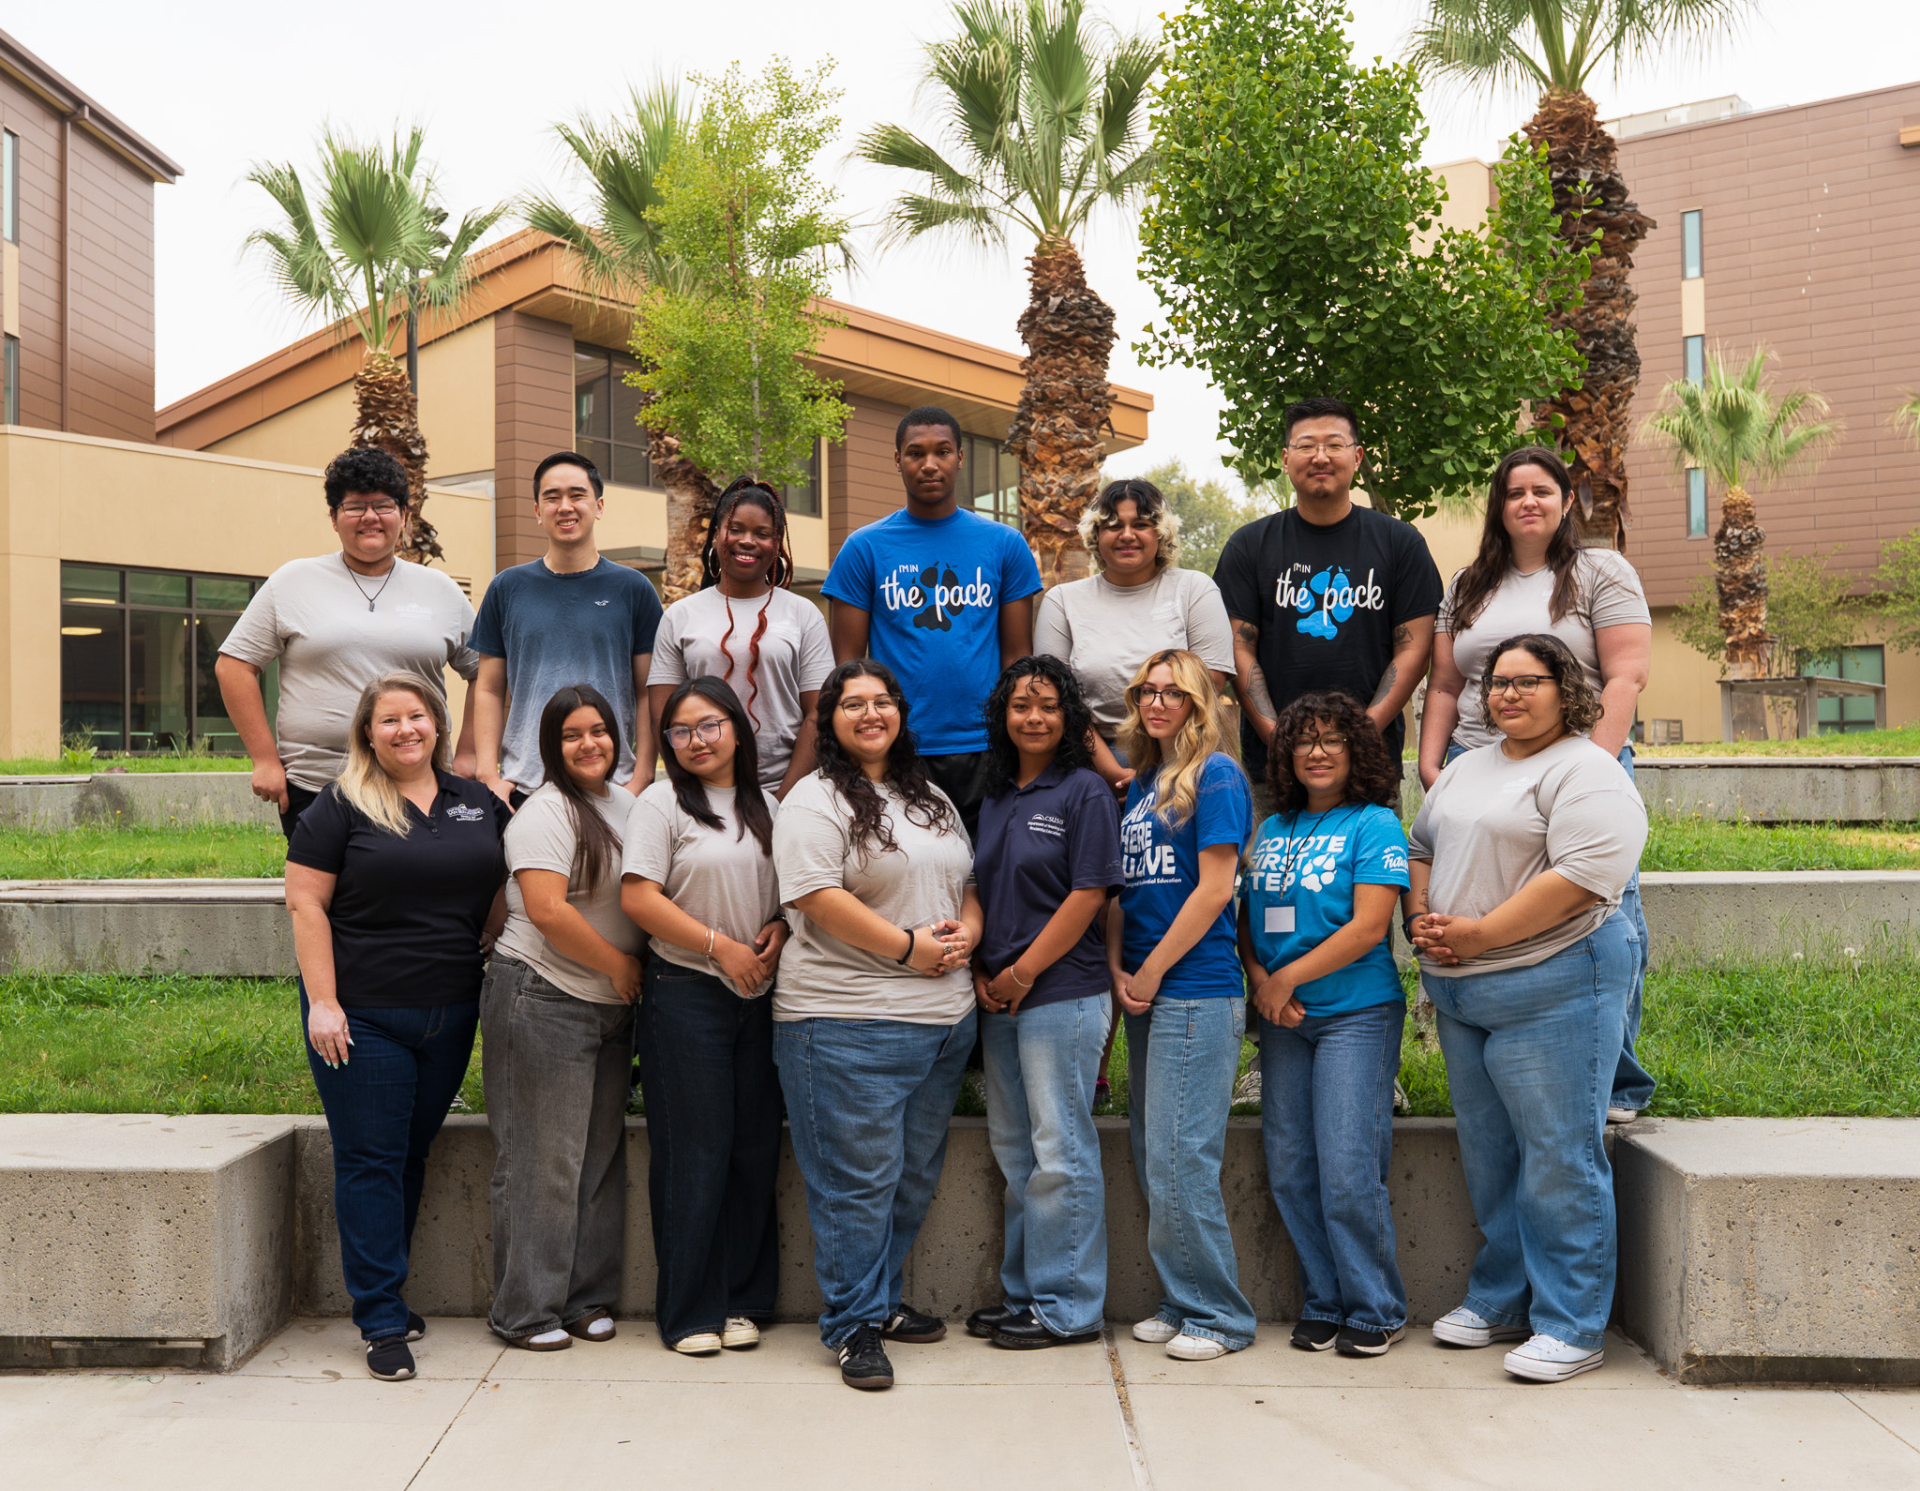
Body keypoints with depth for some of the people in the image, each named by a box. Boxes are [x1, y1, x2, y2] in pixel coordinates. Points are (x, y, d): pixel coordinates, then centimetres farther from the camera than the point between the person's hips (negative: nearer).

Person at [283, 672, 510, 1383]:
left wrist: (484, 961, 6)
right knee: (372, 1162, -1)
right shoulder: (340, 806, -4)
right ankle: (383, 1322, 5)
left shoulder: (478, 802, 9)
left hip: (451, 1017, 4)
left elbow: (504, 892, 17)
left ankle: (385, 1291, 27)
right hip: (362, 1016, -4)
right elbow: (306, 903, -7)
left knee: (414, 1156, 13)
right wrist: (322, 1002, -13)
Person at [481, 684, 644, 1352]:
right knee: (543, 1160, -2)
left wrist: (631, 973, 8)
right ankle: (525, 1311, 9)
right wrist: (620, 965, -12)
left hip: (610, 1007, 8)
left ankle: (586, 1297, 22)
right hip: (543, 1001, -8)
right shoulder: (546, 811, -10)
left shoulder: (626, 805, 14)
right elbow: (548, 909, -20)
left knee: (601, 1154, 11)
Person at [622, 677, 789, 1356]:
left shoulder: (766, 805, 13)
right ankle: (689, 1312, 9)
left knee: (755, 1148, 7)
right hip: (686, 994, -5)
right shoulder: (662, 802, -3)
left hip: (759, 996, 5)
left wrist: (779, 927, -2)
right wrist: (722, 946, -12)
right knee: (694, 1153, -2)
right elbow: (638, 897, -11)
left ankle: (742, 1301, 18)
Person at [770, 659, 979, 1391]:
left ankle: (882, 1298, 28)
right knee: (858, 1178, -3)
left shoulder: (931, 797, 18)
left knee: (914, 1174, 14)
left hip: (945, 1017, 8)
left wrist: (966, 934, 1)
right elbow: (817, 897, -18)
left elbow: (968, 881, 22)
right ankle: (853, 1323, 9)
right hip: (848, 1021, -7)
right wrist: (908, 946, -17)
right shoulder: (815, 800, -6)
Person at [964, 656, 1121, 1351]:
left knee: (1060, 1151, -2)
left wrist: (1023, 972, -11)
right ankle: (1022, 1293, 24)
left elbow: (1088, 895, -12)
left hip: (1063, 992, -7)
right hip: (999, 999, 7)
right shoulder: (996, 799, 15)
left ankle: (1067, 1306, 8)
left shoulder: (1085, 792, -6)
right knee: (1013, 1150, 13)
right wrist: (982, 971, 3)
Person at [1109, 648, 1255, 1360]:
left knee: (1180, 1160, -7)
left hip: (1197, 988, -8)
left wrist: (1151, 971, -9)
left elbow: (1213, 888, -12)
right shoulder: (1137, 784, 16)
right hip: (1143, 991, 8)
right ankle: (1179, 1302, 22)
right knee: (1152, 1161, 11)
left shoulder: (1215, 775, -6)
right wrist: (1118, 969, 2)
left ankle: (1217, 1315, 5)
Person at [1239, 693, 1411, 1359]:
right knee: (1290, 1171, 6)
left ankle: (1376, 1311, 9)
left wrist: (1287, 979, -10)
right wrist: (1260, 980, -4)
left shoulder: (1374, 824, -4)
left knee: (1347, 1172, -7)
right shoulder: (1272, 830, 14)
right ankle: (1322, 1304, 19)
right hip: (1284, 1021, 6)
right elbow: (1248, 919, 15)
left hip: (1357, 1013, -6)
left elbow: (1368, 927, -12)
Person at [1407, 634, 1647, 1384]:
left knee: (1558, 1160, -2)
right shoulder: (1467, 767, 17)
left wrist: (1478, 935, -19)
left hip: (1552, 987, -8)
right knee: (1488, 1155, 15)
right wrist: (1422, 920, 3)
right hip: (1459, 994, 8)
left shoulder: (1585, 773, -10)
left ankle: (1571, 1327, 8)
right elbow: (1422, 848, 22)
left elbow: (1580, 878, -21)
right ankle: (1500, 1299, 28)